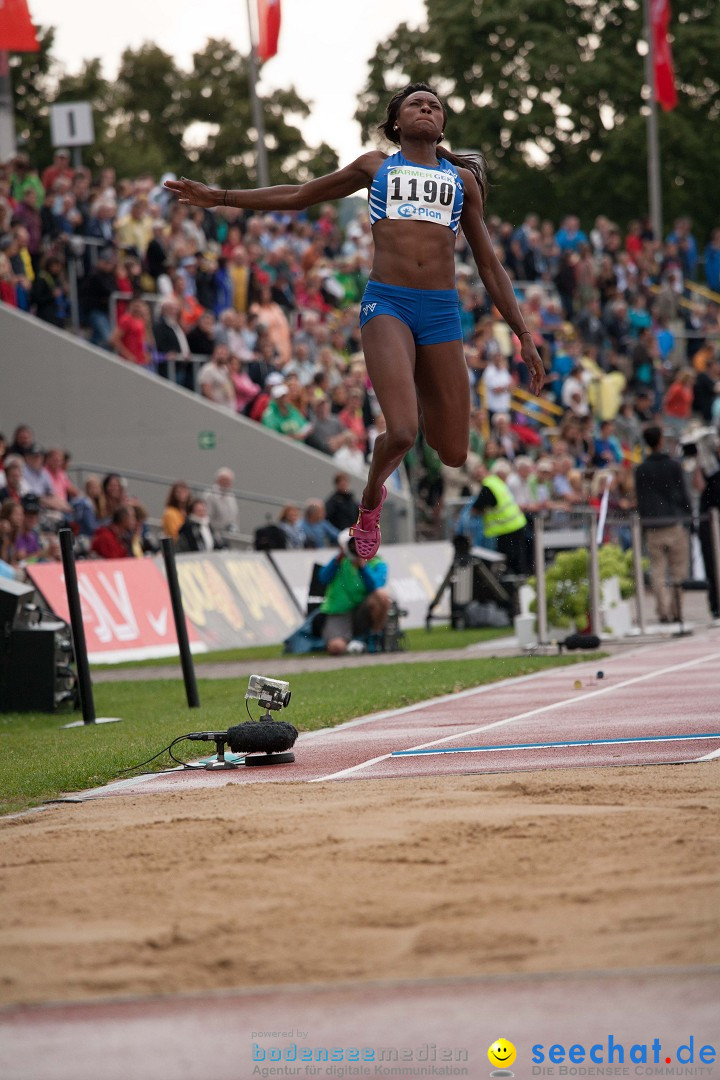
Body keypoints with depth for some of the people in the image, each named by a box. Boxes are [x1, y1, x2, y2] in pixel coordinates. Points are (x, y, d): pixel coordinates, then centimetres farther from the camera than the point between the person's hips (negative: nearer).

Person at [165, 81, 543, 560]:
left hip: (442, 310, 2)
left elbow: (489, 263, 21)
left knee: (453, 455, -1)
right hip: (387, 304, -2)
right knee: (402, 434, -23)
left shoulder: (462, 178, 20)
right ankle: (371, 500, 10)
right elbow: (297, 195, 23)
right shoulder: (376, 166, 17)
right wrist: (221, 197, 19)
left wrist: (524, 334, 16)